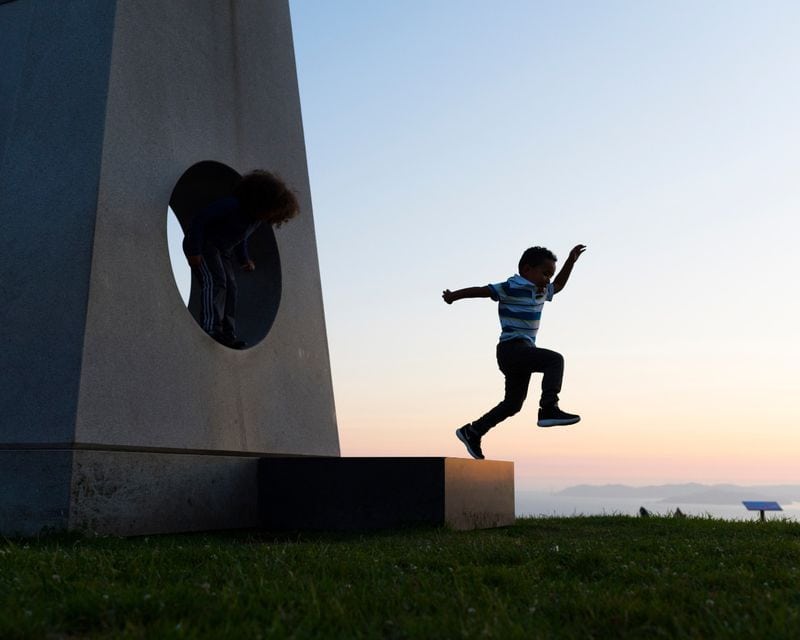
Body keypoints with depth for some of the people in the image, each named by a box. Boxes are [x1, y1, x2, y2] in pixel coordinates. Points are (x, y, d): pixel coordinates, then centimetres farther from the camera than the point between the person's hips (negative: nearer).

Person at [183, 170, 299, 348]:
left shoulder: (258, 220, 2)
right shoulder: (231, 205, -26)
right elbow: (199, 221, -25)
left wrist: (244, 259, 5)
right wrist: (194, 251, -26)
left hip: (223, 252, 9)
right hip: (203, 245, -9)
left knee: (230, 287, -2)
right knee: (215, 280, -24)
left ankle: (227, 335, -5)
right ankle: (211, 329, -34)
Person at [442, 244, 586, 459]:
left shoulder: (541, 292, 18)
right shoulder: (514, 287, -9)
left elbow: (558, 285, 36)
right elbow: (483, 290, -13)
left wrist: (571, 261, 28)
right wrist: (454, 296, -17)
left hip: (522, 353, 10)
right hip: (512, 347, -10)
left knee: (513, 403, 16)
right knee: (555, 360, -25)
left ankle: (472, 432, 24)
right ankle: (549, 409, -30)